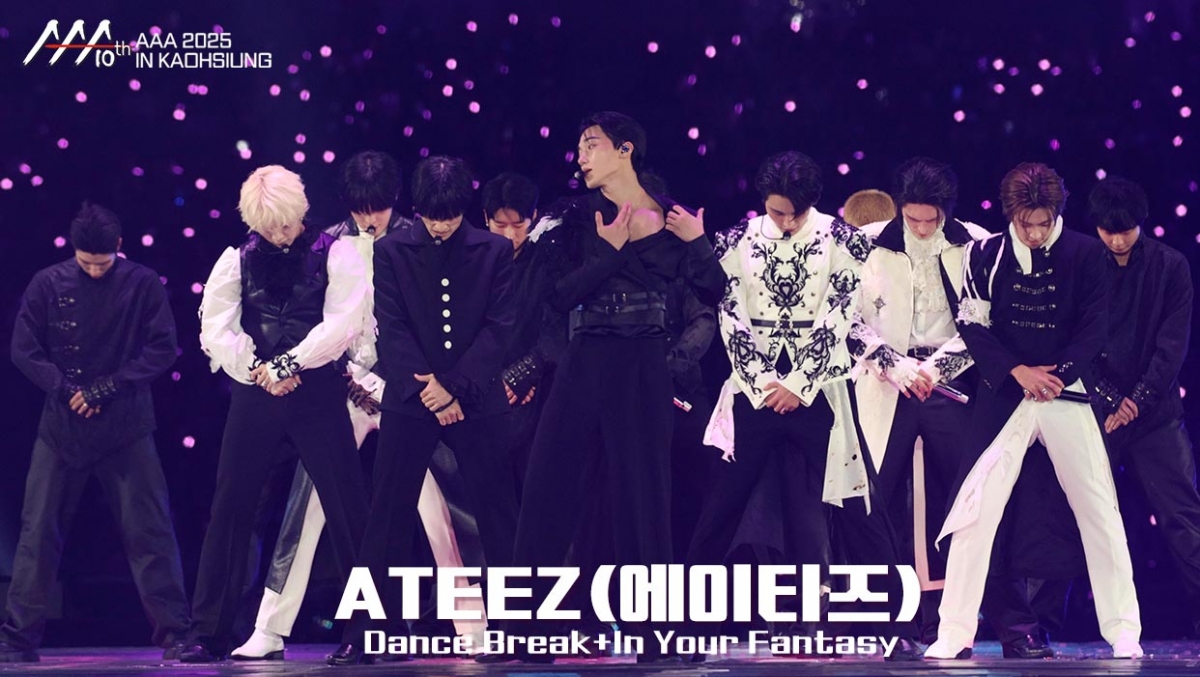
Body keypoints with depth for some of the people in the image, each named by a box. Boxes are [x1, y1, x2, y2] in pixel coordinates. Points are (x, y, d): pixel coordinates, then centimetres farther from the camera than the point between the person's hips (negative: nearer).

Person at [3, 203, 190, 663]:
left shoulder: (142, 284, -2)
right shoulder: (48, 285, 1)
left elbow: (163, 349, -4)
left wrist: (105, 388, -12)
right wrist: (67, 390, -10)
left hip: (125, 429, -1)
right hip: (61, 426, 1)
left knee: (149, 530, -2)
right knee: (39, 530, 1)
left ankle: (175, 633, 4)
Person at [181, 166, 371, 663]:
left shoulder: (335, 254, 2)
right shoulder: (237, 260, 10)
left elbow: (342, 323, -9)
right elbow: (215, 328, 2)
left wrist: (288, 364, -14)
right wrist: (256, 370, -10)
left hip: (317, 394, -3)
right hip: (254, 397, 3)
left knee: (347, 510, -2)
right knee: (229, 509, 3)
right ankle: (208, 634, 9)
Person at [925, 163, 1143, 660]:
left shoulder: (1084, 253, -2)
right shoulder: (986, 254, 0)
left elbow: (1095, 327, 0)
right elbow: (972, 324, 1)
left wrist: (1059, 374, -11)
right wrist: (1018, 371, -10)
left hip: (1067, 393, 0)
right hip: (1004, 395, 0)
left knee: (1100, 511, 2)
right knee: (976, 508, -4)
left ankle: (1124, 632, 12)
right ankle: (954, 632, 2)